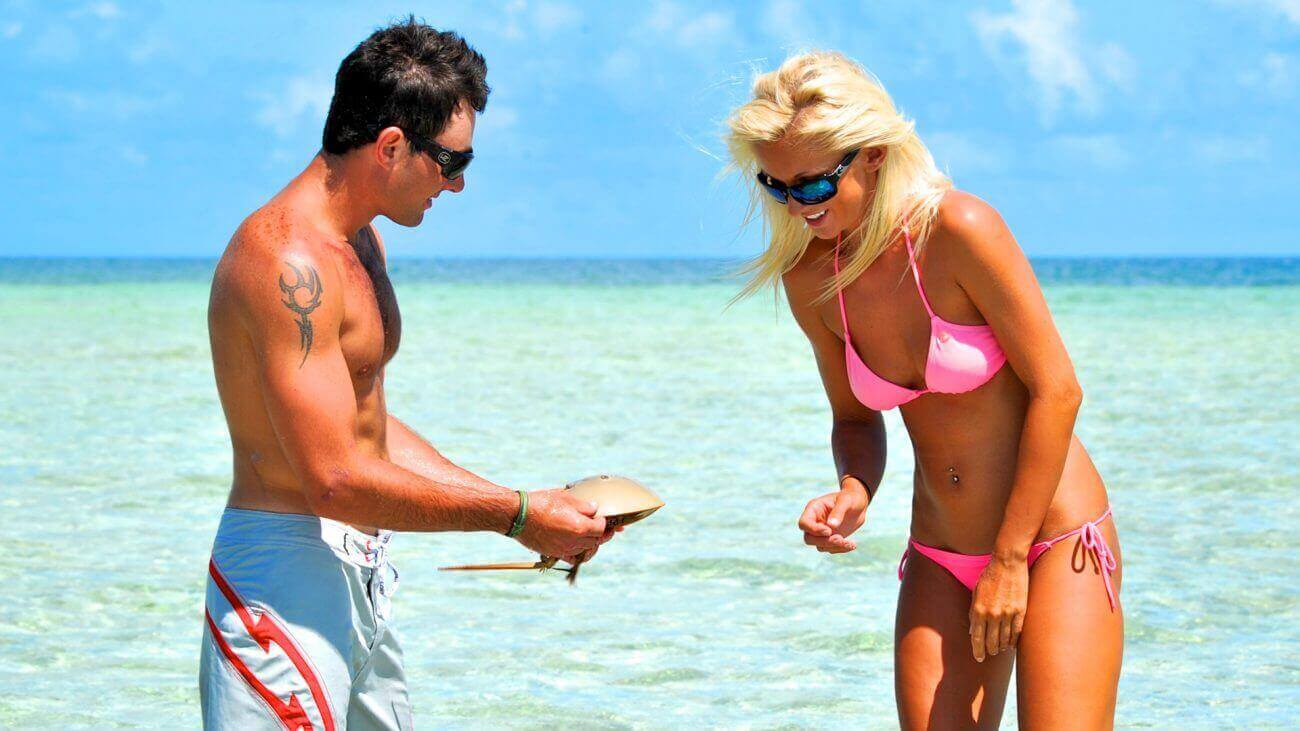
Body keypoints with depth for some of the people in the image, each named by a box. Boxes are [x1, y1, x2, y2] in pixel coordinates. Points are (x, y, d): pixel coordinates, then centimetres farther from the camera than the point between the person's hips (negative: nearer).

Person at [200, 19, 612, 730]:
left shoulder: (361, 241, 14)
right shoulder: (286, 259, -20)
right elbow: (335, 478, -24)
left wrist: (524, 505, 12)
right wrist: (515, 515, -17)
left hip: (361, 575, 10)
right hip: (288, 572, -10)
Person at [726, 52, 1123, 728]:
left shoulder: (959, 230, -19)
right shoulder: (809, 279, -2)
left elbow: (1056, 391, -16)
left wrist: (1009, 559, -15)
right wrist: (852, 494, -11)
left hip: (1052, 542, -5)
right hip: (940, 563, 5)